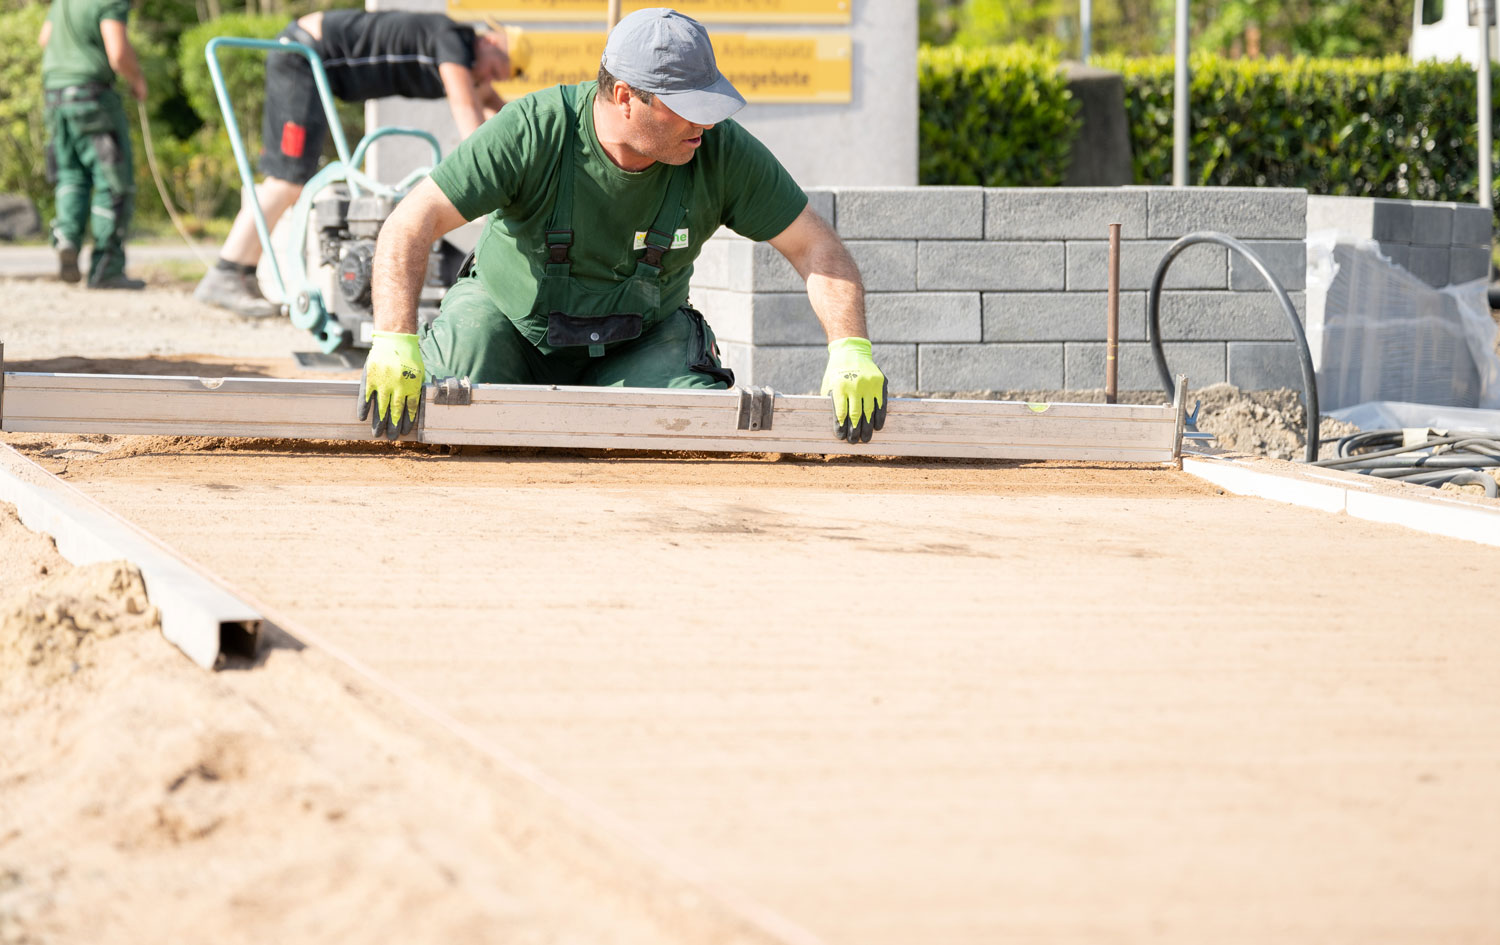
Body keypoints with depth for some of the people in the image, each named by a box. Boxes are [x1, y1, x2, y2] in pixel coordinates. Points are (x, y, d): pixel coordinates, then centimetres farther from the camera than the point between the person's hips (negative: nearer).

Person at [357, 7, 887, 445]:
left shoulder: (722, 152, -20)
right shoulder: (531, 133, -28)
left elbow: (814, 246, -13)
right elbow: (410, 227, -30)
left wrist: (850, 349, -29)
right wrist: (395, 342, -44)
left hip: (640, 342, 3)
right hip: (511, 322, -2)